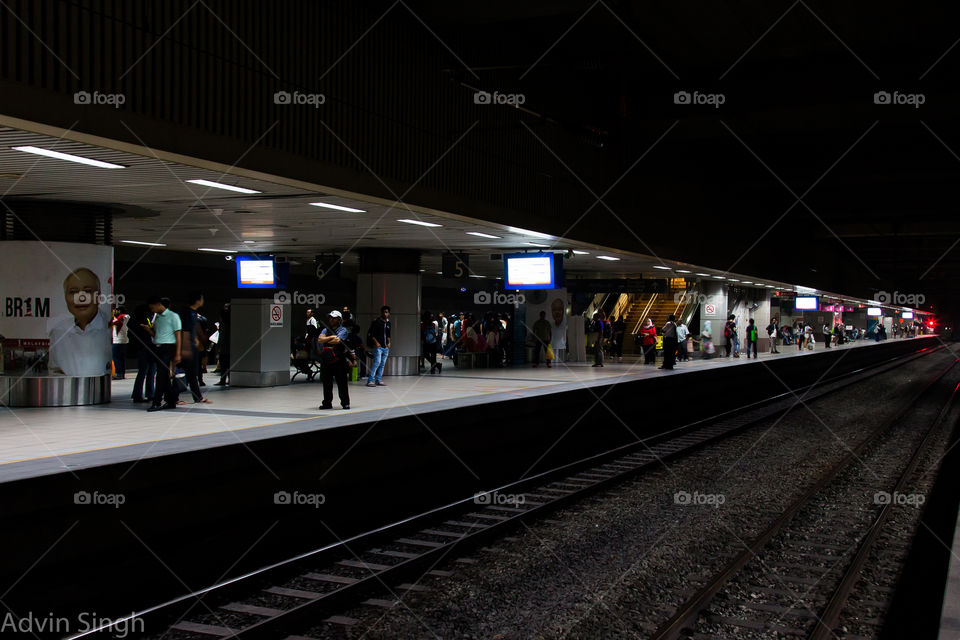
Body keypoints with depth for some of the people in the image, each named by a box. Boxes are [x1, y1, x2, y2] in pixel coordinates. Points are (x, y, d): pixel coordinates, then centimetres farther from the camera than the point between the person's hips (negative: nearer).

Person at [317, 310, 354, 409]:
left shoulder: (343, 330, 0)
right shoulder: (326, 330, 15)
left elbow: (337, 341, -15)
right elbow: (320, 339, -1)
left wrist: (326, 341, -2)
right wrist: (331, 337, -11)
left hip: (338, 360, -5)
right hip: (326, 360, 5)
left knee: (342, 382, -4)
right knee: (327, 383, 8)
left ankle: (345, 403, 3)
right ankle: (327, 403, 16)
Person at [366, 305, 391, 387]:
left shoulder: (388, 322, 14)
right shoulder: (376, 321, -5)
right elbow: (371, 334, -6)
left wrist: (389, 342, 9)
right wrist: (376, 342, -13)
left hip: (386, 347, 7)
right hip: (378, 346, -6)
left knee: (382, 364, 6)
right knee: (377, 362, -14)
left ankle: (378, 380, 12)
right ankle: (370, 380, -12)